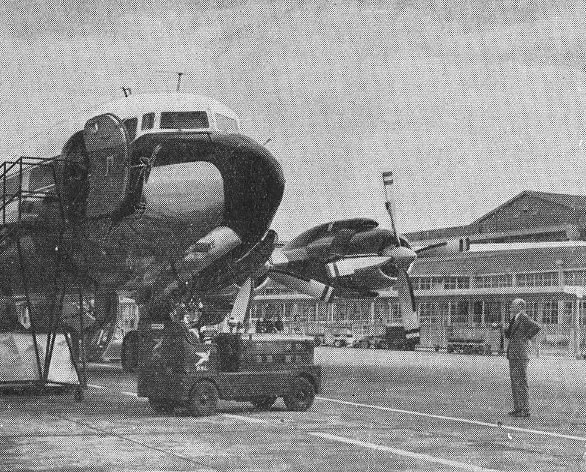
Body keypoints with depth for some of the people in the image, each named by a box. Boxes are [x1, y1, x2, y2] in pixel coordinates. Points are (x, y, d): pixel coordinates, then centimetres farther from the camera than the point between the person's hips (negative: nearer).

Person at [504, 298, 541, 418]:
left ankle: (525, 410, -4)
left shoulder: (523, 317, -11)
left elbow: (536, 327, -25)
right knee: (514, 382, 11)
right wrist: (507, 328, 9)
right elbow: (508, 335, 29)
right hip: (513, 355, 10)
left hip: (521, 355, -10)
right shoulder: (514, 319, 17)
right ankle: (518, 408, 16)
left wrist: (526, 337, -16)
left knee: (521, 382, -7)